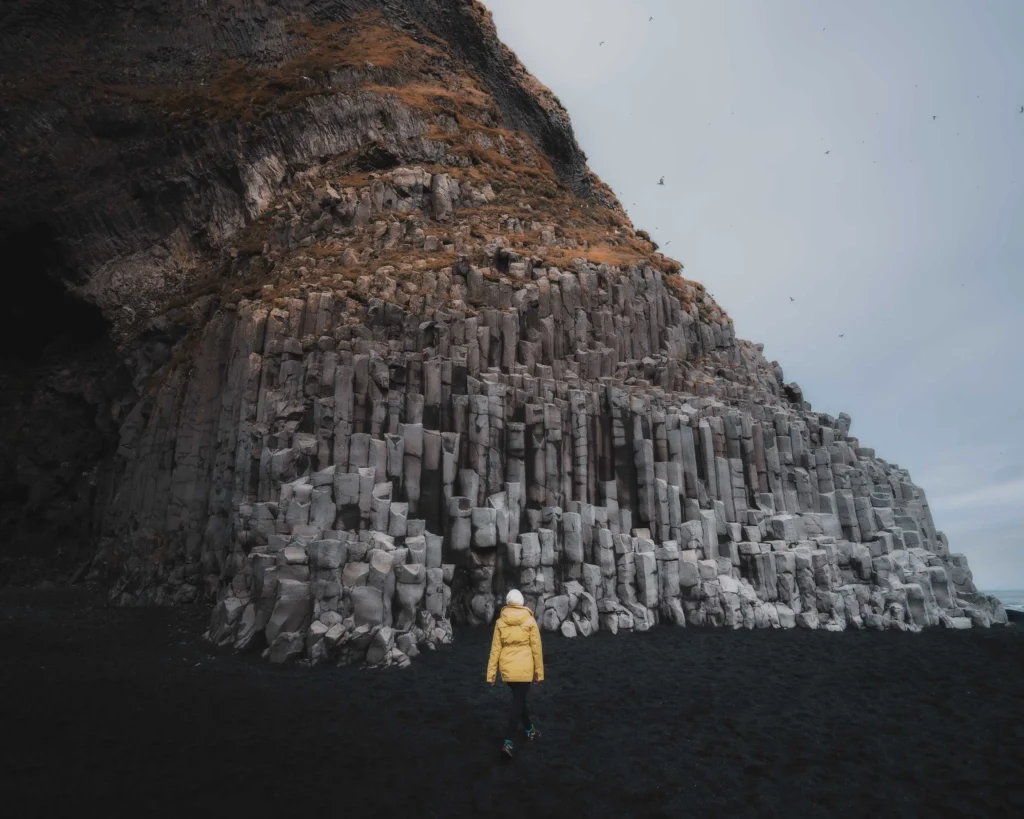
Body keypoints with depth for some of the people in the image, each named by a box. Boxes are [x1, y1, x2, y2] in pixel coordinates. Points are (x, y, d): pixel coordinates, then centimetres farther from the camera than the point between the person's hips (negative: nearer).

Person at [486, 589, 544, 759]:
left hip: (507, 668, 3)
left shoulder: (500, 622, -2)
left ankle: (530, 730, 39)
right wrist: (539, 672, 6)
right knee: (518, 702, 2)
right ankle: (508, 742, -8)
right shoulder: (529, 620, -6)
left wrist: (491, 673, 3)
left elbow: (495, 649, -1)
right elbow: (536, 648, -3)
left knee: (519, 699, 23)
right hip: (524, 668, -3)